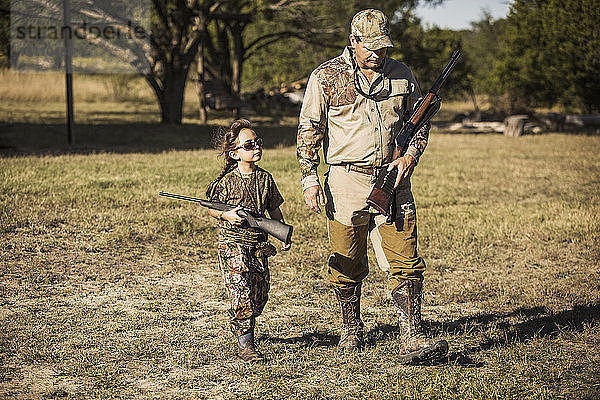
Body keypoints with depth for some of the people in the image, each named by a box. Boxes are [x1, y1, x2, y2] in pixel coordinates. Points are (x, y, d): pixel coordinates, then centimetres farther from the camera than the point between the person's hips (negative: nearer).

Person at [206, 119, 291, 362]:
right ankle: (245, 345, -8)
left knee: (259, 293, 6)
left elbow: (274, 209, 14)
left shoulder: (265, 179, 4)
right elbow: (211, 209, 2)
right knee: (241, 292, -11)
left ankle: (241, 328, 30)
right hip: (232, 243, -5)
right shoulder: (227, 181, -8)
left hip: (259, 244, 5)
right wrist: (226, 215, -16)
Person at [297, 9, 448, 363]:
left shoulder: (401, 74, 9)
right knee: (348, 265, 8)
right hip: (347, 182, -2)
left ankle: (413, 339, -8)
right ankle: (352, 331, 28)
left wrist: (410, 155, 0)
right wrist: (310, 178, -3)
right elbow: (309, 130, 2)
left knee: (405, 263, -7)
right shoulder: (326, 77, 0)